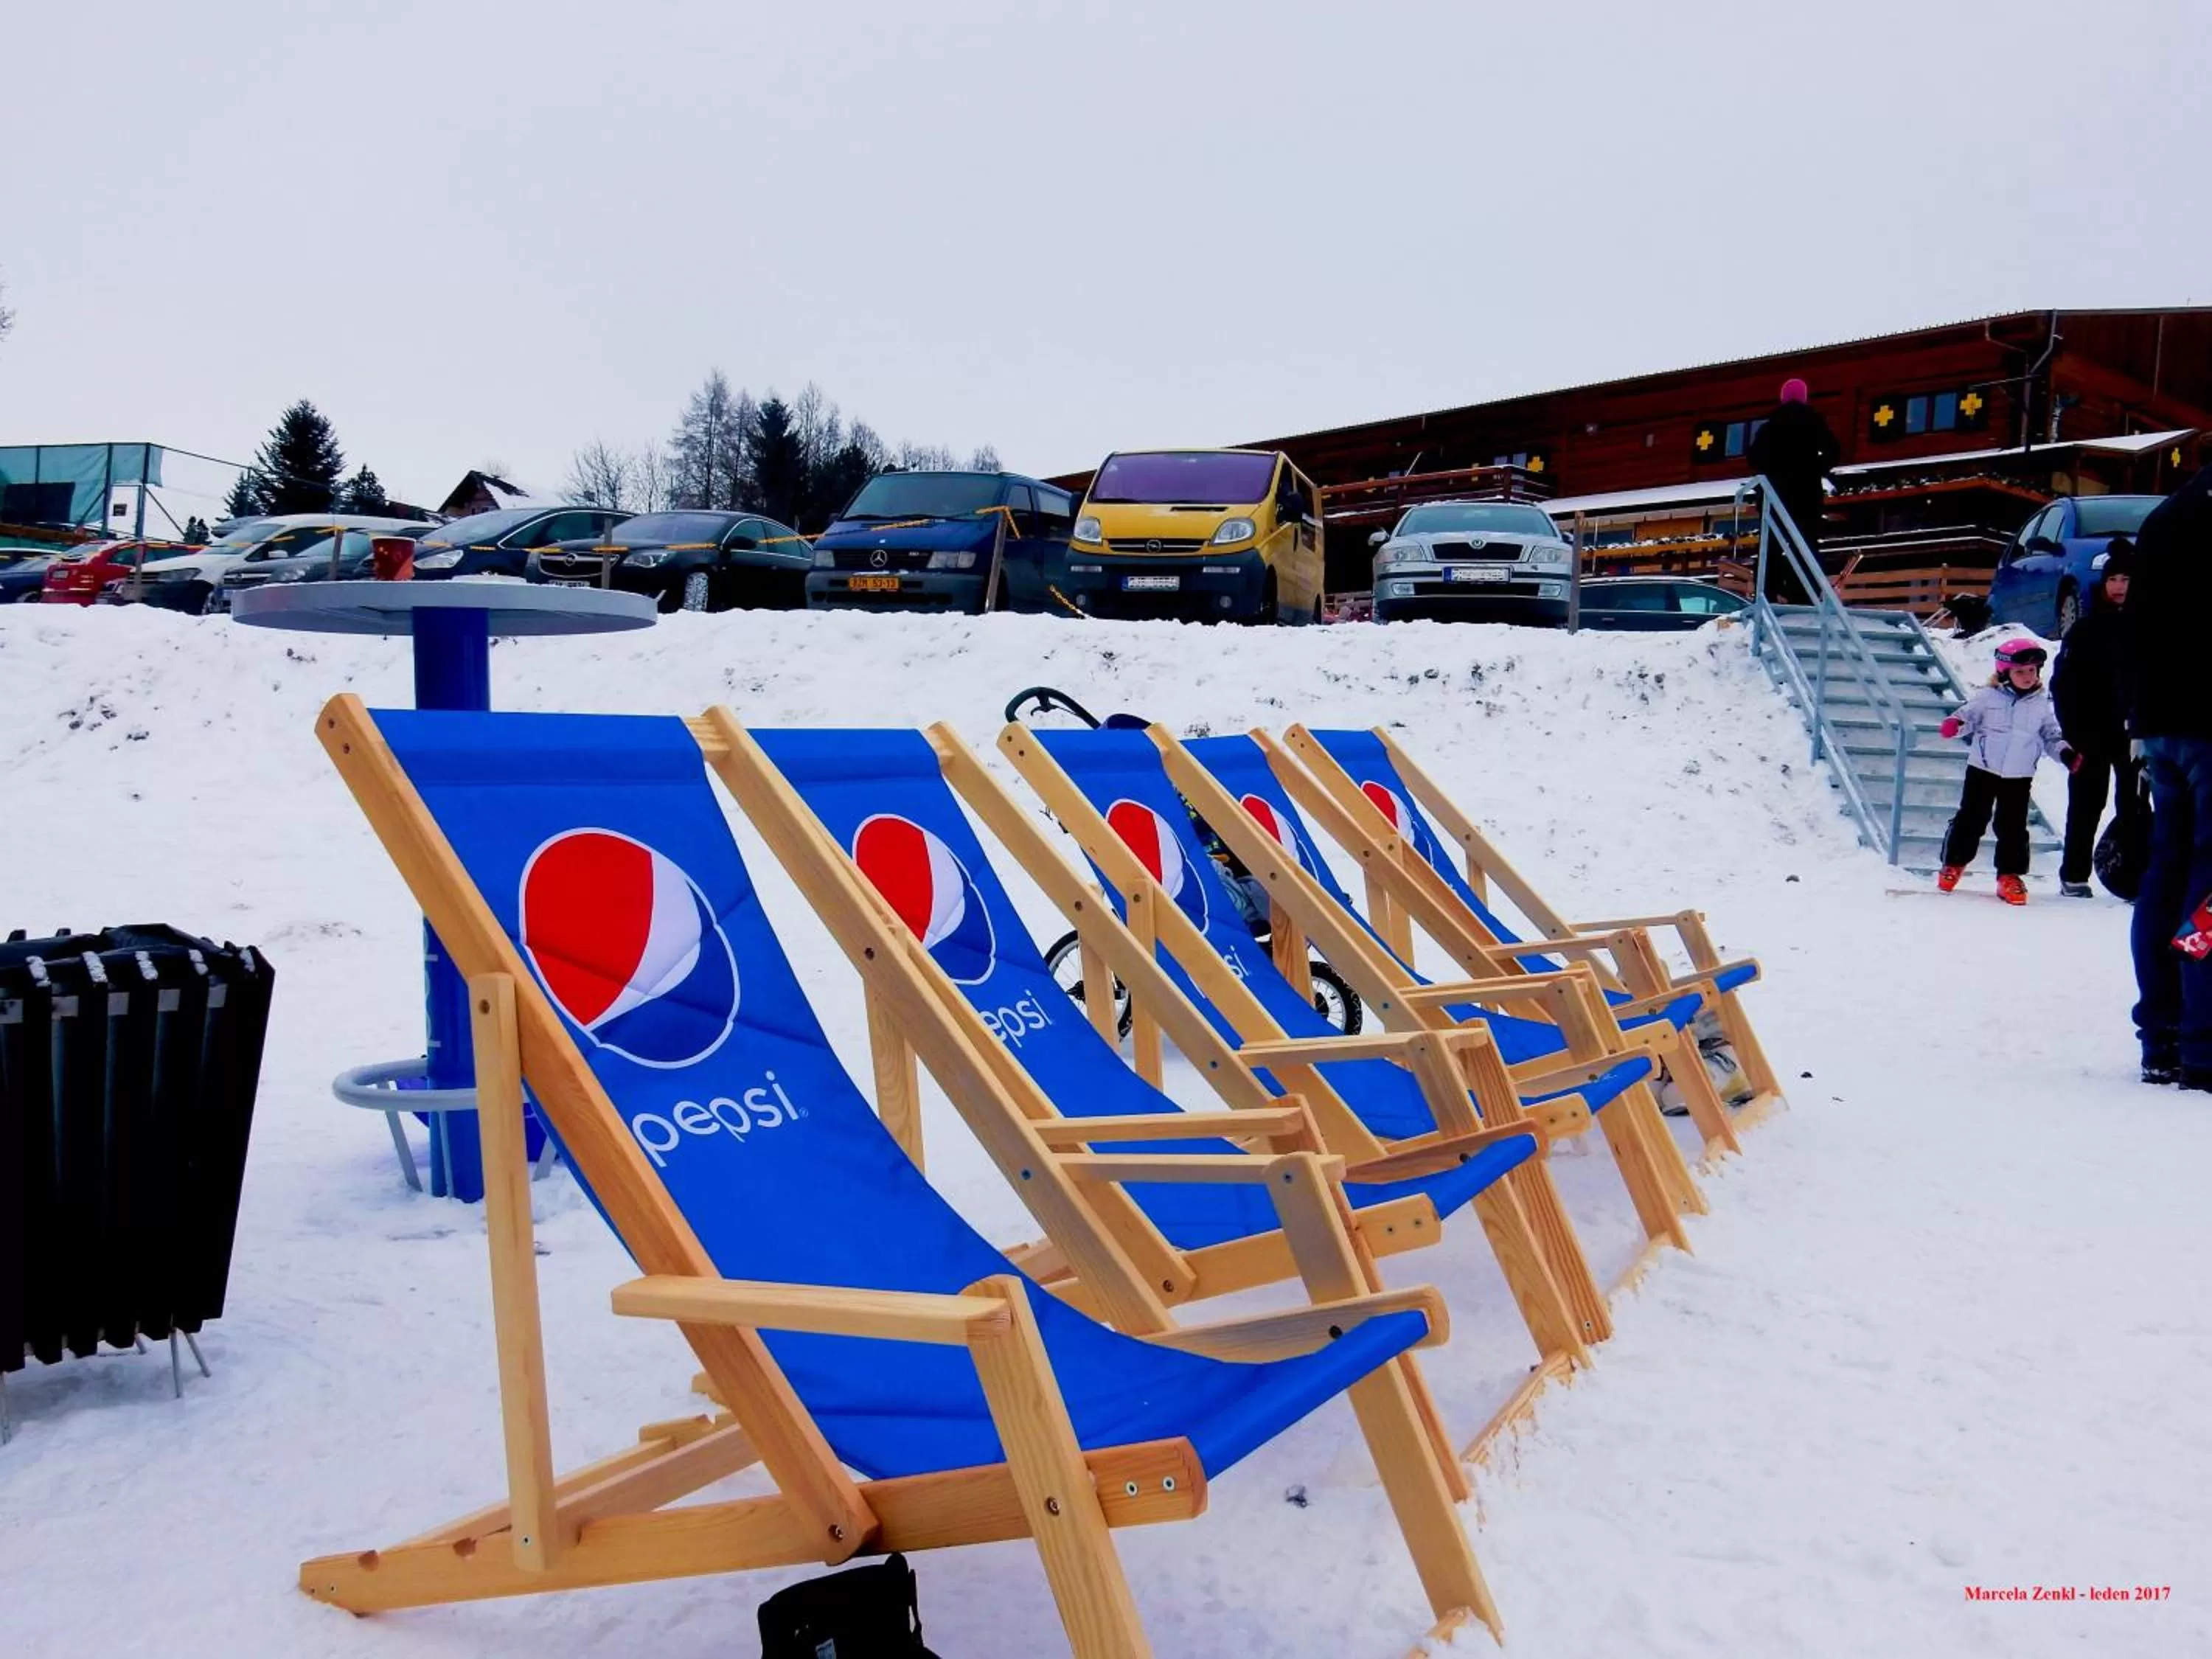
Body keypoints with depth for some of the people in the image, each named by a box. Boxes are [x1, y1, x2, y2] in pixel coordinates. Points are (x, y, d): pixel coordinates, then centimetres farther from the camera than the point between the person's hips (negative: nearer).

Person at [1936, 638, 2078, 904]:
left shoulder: (2042, 705, 6)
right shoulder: (1989, 697, -4)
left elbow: (2052, 737, 13)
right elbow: (1968, 716, -2)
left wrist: (2067, 754, -3)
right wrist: (1954, 724, -24)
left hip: (2019, 777, 2)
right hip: (1983, 770, -2)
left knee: (2013, 827, 3)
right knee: (1971, 819, 3)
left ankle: (2009, 876, 12)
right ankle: (1954, 863, 20)